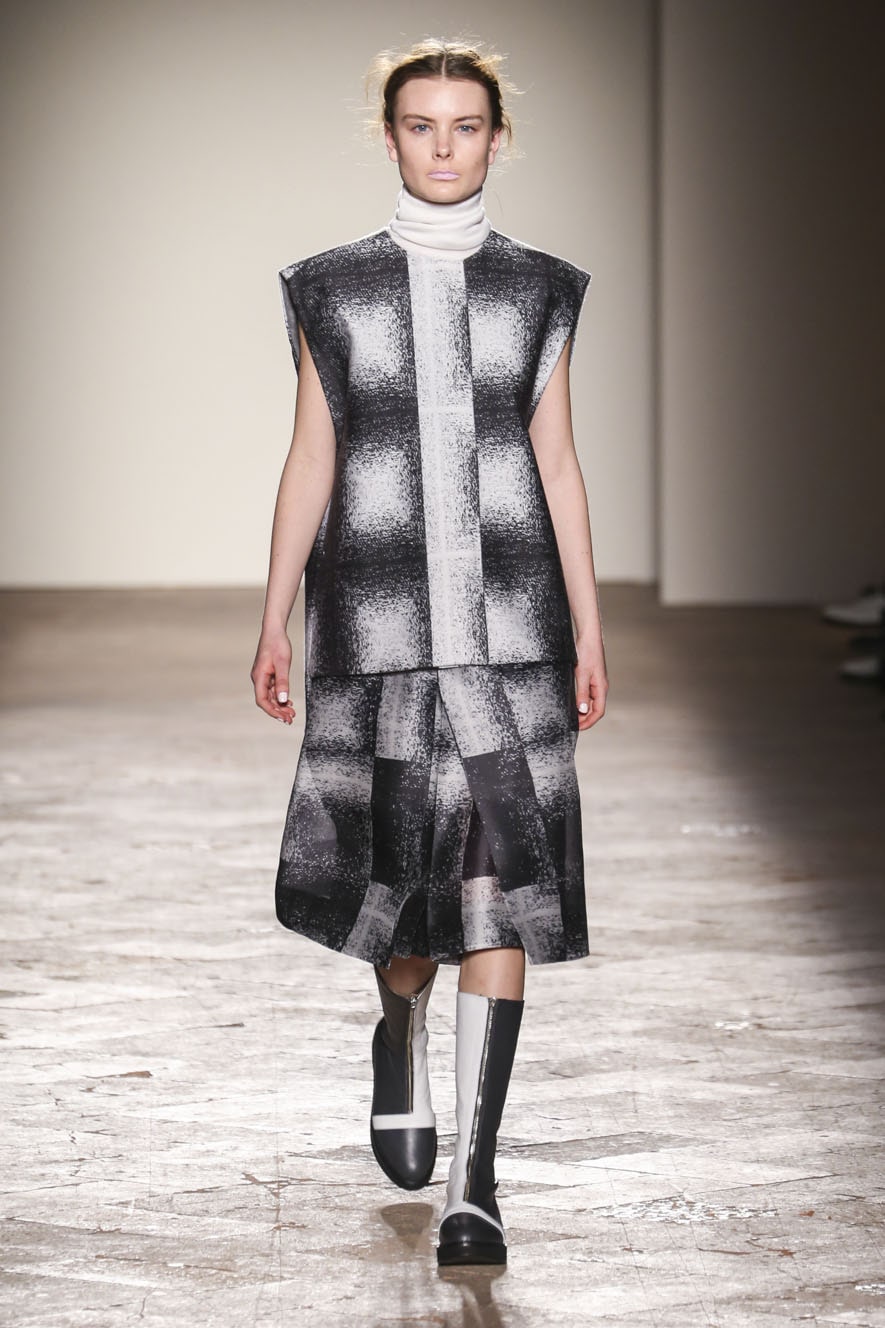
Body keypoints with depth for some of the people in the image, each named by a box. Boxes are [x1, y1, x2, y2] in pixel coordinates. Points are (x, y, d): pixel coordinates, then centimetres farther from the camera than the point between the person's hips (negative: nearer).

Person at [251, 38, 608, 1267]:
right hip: (378, 617, 0)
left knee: (498, 886, -8)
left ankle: (473, 1180, -6)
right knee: (405, 869, 7)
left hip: (508, 616, 0)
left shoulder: (539, 290, 6)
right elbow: (310, 462, 6)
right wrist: (275, 621, 2)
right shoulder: (332, 290, 5)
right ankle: (401, 1035, 42)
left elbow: (557, 463, 7)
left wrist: (590, 632, 3)